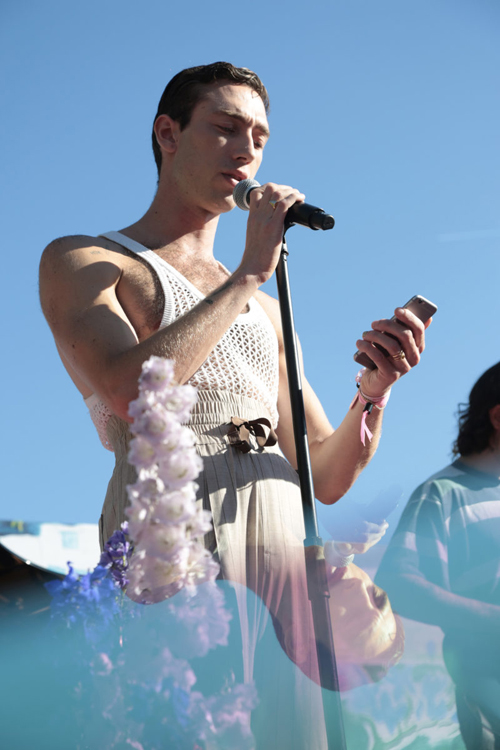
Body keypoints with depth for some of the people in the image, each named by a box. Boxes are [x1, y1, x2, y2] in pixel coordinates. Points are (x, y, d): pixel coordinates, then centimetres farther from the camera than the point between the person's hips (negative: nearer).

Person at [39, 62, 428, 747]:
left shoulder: (261, 308, 27)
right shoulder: (79, 262, 9)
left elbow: (327, 477, 21)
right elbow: (133, 393, -13)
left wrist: (374, 392, 0)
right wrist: (251, 271, -5)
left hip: (284, 550, 5)